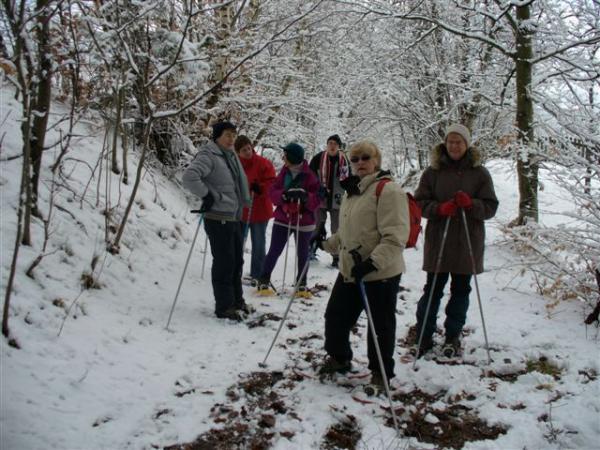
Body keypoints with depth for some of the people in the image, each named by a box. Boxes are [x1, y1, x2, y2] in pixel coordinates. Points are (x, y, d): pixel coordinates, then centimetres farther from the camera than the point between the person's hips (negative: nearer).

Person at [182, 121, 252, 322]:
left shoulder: (231, 156, 13)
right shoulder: (208, 156, -15)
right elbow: (189, 177, -30)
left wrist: (243, 202, 18)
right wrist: (208, 196, -23)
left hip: (234, 217, 9)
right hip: (218, 219, -9)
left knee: (237, 261, 17)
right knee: (224, 263, -4)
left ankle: (236, 300, 30)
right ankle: (224, 306, 7)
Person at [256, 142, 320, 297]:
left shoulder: (310, 177, -10)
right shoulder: (284, 172, 1)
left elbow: (316, 201, -11)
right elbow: (273, 192, -4)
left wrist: (305, 196, -31)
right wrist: (284, 194, -24)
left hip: (303, 222, -2)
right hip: (282, 219, 2)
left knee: (302, 254, 11)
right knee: (274, 252, 3)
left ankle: (301, 285, 25)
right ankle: (263, 282, 13)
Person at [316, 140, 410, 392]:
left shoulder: (388, 190, -15)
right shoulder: (352, 191, 14)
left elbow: (395, 237, -23)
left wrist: (372, 262, -29)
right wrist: (327, 244, 17)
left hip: (381, 273, -8)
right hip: (350, 270, 8)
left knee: (381, 324, 7)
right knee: (336, 315, 16)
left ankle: (381, 372, 26)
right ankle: (339, 358, 38)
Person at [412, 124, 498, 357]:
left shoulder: (480, 173, 3)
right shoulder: (433, 171, 3)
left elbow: (491, 207, 1)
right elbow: (420, 203, 1)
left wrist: (471, 204, -19)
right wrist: (440, 208, -18)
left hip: (468, 242, 1)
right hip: (438, 241, 0)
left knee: (461, 290, 10)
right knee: (433, 290, 3)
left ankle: (453, 337, 25)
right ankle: (424, 337, 14)